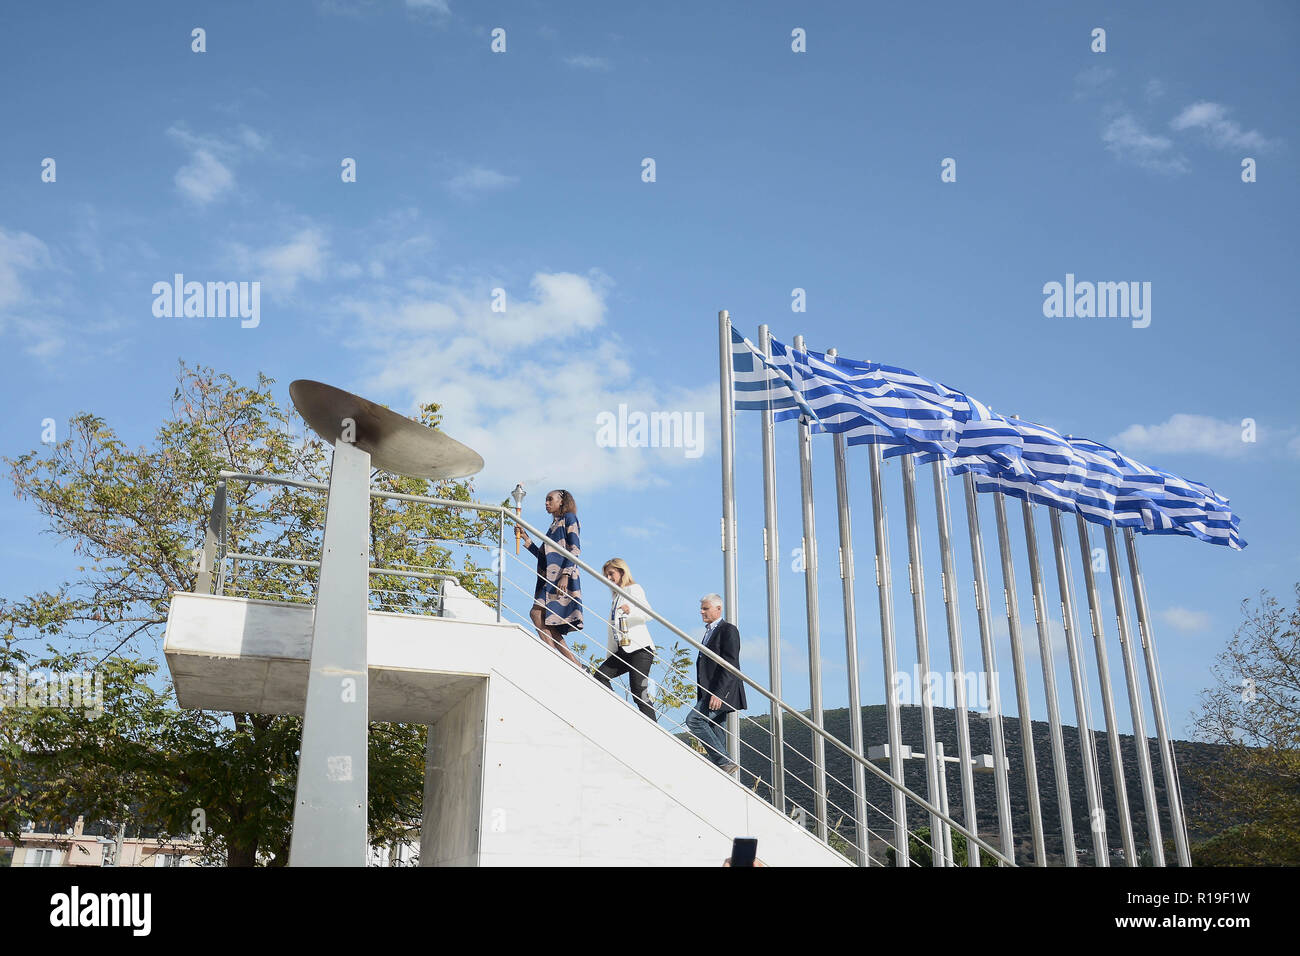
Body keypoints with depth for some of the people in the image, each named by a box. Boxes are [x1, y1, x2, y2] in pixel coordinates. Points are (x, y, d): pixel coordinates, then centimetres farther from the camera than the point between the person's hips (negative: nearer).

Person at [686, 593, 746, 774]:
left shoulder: (728, 630, -8)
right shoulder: (709, 631, 22)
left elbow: (730, 664, -17)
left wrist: (718, 693, -25)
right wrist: (701, 692, 18)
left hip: (722, 691, -10)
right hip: (711, 691, 10)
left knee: (694, 720, -18)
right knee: (716, 731, 6)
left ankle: (725, 762, -16)